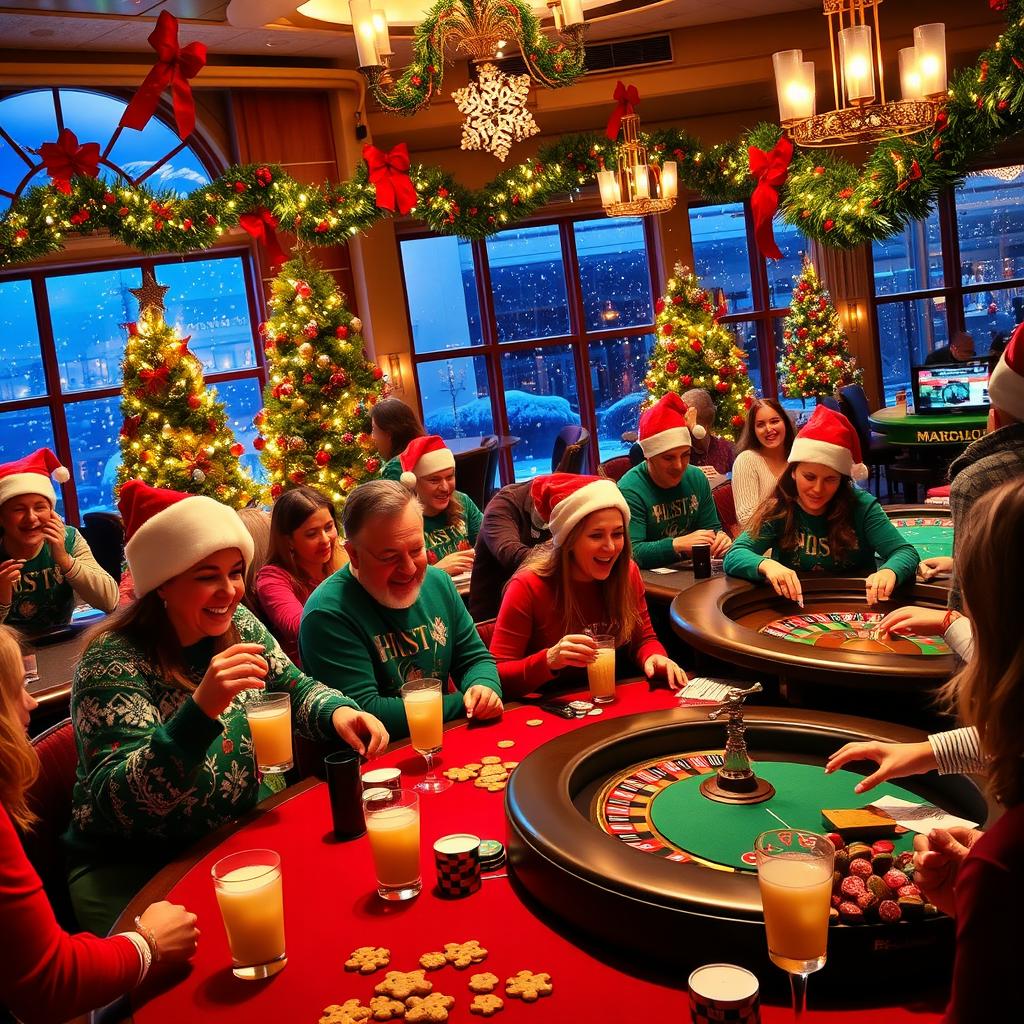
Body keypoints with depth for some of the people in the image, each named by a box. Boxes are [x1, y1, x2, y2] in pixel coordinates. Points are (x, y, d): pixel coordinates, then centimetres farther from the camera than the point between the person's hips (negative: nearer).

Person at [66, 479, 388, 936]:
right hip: (135, 867, -6)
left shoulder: (238, 625, -3)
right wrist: (200, 710, -41)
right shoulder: (114, 660, -20)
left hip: (245, 828, 6)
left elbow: (293, 687, 10)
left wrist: (338, 711, -13)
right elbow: (118, 803, -27)